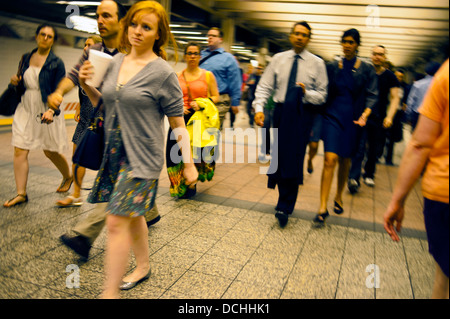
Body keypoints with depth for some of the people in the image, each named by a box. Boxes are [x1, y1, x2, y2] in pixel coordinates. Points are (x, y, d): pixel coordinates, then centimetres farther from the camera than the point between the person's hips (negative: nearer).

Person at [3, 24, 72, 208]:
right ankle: (21, 194, 5)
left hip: (46, 111, -4)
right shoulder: (26, 58, 10)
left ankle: (68, 177, 35)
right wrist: (16, 82, -4)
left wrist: (51, 110, -25)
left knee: (51, 152, 8)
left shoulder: (56, 63, -5)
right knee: (19, 151, -3)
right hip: (26, 110, 5)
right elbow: (24, 87, 18)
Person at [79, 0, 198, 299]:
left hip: (142, 157, -7)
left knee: (117, 222, -7)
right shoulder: (116, 61, 6)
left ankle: (110, 292, 7)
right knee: (133, 215, 19)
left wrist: (189, 164, -8)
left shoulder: (163, 72, -12)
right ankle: (143, 267, 40)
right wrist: (86, 84, -2)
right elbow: (103, 102, 17)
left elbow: (178, 123, -9)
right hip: (114, 153, 7)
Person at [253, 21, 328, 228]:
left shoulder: (317, 63, 3)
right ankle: (285, 200, 29)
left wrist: (307, 93, -18)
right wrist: (259, 108, -11)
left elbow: (322, 95, 3)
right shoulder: (278, 59, 8)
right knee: (278, 157, 7)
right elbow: (264, 87, 4)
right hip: (281, 112, 3)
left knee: (293, 160, -7)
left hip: (302, 114, -2)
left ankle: (285, 207, 3)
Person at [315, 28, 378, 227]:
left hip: (353, 119, 1)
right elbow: (325, 93, 9)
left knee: (345, 160, 11)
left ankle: (338, 198, 32)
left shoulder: (366, 69, 3)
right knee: (330, 159, -12)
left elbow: (372, 95, -1)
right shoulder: (332, 67, 5)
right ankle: (323, 208, -10)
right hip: (333, 116, -1)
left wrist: (364, 115, -17)